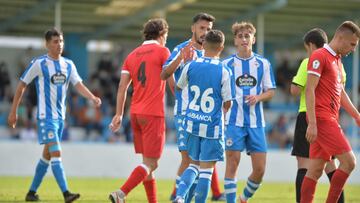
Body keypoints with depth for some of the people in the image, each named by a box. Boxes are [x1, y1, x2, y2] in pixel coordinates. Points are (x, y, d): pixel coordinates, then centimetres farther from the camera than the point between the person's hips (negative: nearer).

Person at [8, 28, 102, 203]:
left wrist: (92, 97, -19)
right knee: (56, 154, -17)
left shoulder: (68, 65, 9)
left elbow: (79, 85, 1)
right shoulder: (39, 64, -8)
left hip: (60, 116, 7)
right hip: (46, 116, -7)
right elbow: (21, 86, -1)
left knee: (47, 155, 13)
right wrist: (13, 112, -1)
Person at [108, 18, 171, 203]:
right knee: (150, 163, -7)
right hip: (153, 114, -7)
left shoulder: (132, 55, 14)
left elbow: (122, 87, 10)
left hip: (135, 113, 7)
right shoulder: (162, 51, -2)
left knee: (147, 161, 14)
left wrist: (119, 114, 11)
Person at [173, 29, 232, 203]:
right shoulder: (223, 71, -10)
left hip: (192, 123, 4)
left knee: (194, 164, 16)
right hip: (213, 126, -3)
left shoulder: (190, 66, -2)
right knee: (206, 169, 3)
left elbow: (179, 87, 16)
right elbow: (227, 103, -4)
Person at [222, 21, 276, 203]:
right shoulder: (226, 64, 3)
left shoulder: (263, 64, 7)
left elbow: (271, 91, 10)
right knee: (232, 164, -5)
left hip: (256, 122, 2)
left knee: (260, 169, 1)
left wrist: (258, 97, -10)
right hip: (234, 121, -2)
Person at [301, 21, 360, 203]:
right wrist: (312, 124, -20)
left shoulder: (337, 59, 20)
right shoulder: (319, 56, -9)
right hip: (321, 118, -9)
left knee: (315, 170, 6)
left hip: (330, 119, 9)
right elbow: (309, 90, -15)